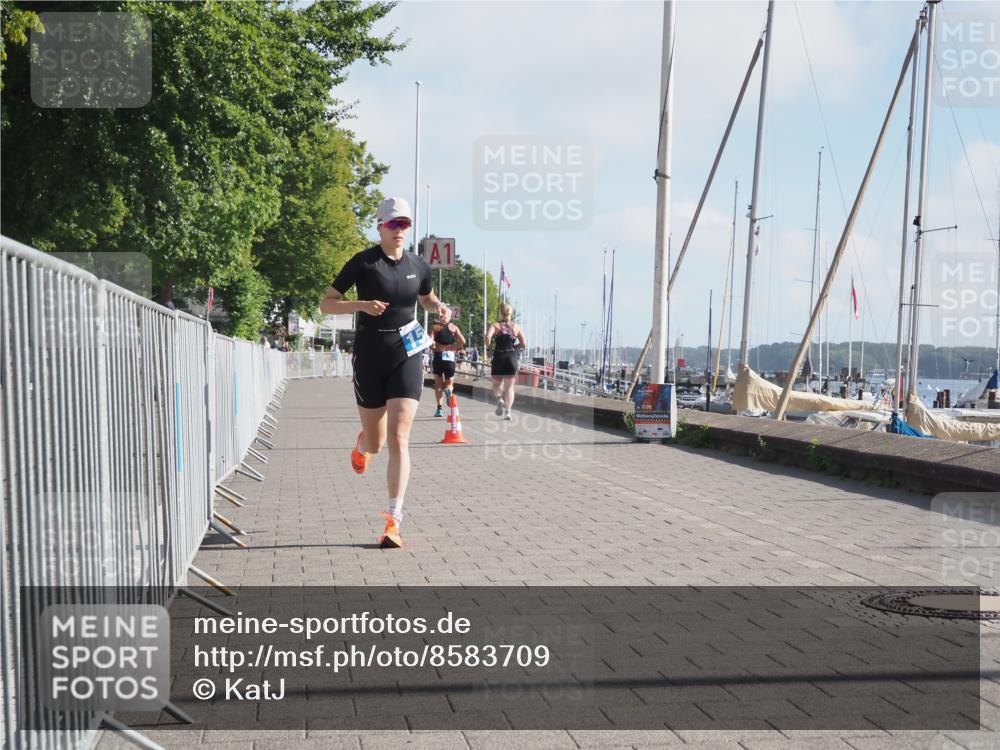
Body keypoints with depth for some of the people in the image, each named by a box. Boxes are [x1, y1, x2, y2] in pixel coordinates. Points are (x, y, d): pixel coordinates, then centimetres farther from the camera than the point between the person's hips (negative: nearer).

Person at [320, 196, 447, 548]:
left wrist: (439, 307, 1)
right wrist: (361, 304, -21)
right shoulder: (362, 262, -5)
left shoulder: (418, 266, 6)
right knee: (376, 443, 9)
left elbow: (427, 298, 25)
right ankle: (361, 444, 50)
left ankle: (393, 521, -9)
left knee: (398, 438, -11)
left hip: (406, 356, 1)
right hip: (369, 357, -1)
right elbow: (326, 304, -4)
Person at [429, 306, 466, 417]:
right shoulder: (454, 328, 7)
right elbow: (463, 342, -5)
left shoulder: (435, 327, 4)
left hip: (438, 357, -1)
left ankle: (439, 408, 2)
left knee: (438, 385, 12)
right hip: (450, 358, 1)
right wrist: (452, 347, 9)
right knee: (449, 383, 12)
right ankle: (448, 390, -24)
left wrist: (440, 347, 5)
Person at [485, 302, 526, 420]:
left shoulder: (495, 325, 1)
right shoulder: (516, 327, 6)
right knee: (509, 387, 6)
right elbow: (524, 344, -1)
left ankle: (499, 398, -16)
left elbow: (488, 336, -18)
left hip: (498, 357, -1)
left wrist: (488, 346, -1)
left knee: (496, 385, 14)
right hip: (512, 357, 1)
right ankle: (508, 411, -5)